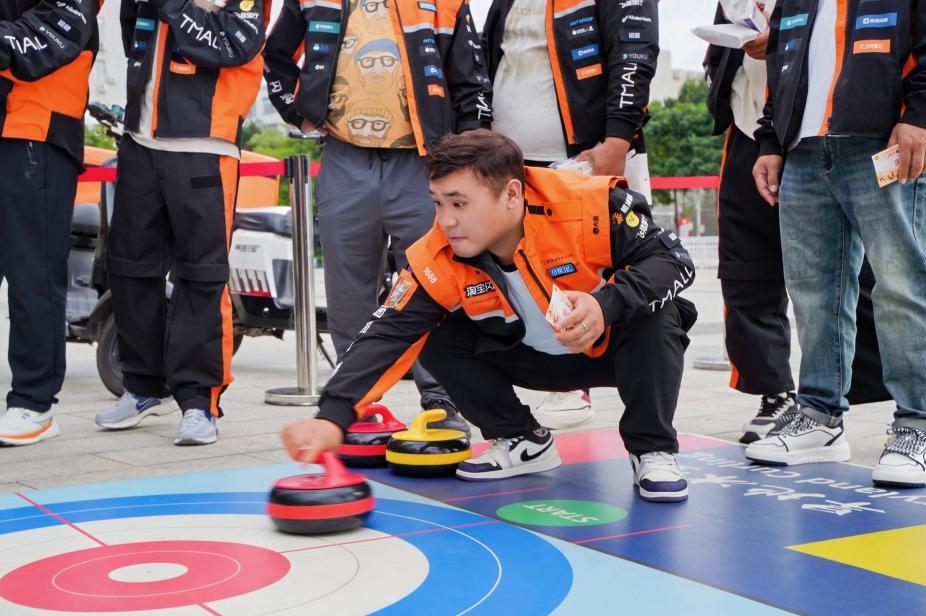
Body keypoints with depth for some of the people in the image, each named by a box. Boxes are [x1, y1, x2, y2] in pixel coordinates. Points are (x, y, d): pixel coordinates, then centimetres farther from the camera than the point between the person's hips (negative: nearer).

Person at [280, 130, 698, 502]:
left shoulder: (592, 205, -32)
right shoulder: (438, 259, -24)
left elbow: (673, 258, -27)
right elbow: (387, 336, -27)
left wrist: (606, 304, -46)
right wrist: (333, 417, -41)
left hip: (616, 345, -3)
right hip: (533, 359, 3)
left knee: (652, 311, -34)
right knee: (439, 339, -16)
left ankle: (652, 449, -13)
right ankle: (521, 442, 4)